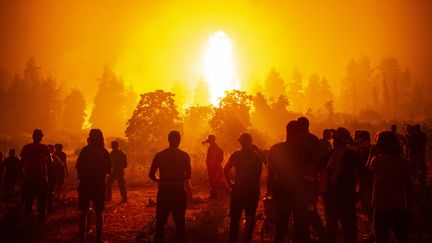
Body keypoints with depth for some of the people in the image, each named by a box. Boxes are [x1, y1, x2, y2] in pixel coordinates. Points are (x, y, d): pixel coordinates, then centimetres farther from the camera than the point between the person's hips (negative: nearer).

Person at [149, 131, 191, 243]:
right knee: (180, 222, 7)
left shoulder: (159, 155, 0)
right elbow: (188, 175, -6)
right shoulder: (184, 156, -4)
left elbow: (151, 175, -1)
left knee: (160, 222, 10)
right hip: (179, 191, -1)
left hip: (164, 191, 1)